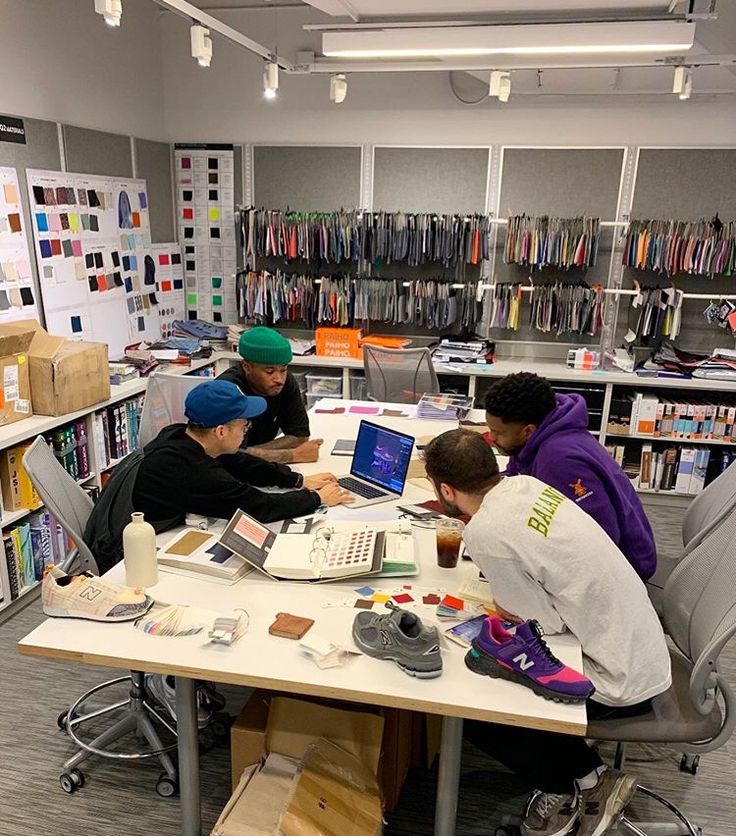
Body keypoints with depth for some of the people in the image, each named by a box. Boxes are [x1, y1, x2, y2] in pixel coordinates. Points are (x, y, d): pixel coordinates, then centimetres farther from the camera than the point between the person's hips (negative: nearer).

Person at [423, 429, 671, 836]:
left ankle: (578, 783, 20)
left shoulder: (486, 533, -27)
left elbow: (547, 623, -18)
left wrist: (499, 604, -2)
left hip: (622, 679, -8)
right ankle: (585, 775, 24)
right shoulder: (524, 483, -4)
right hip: (639, 644, 8)